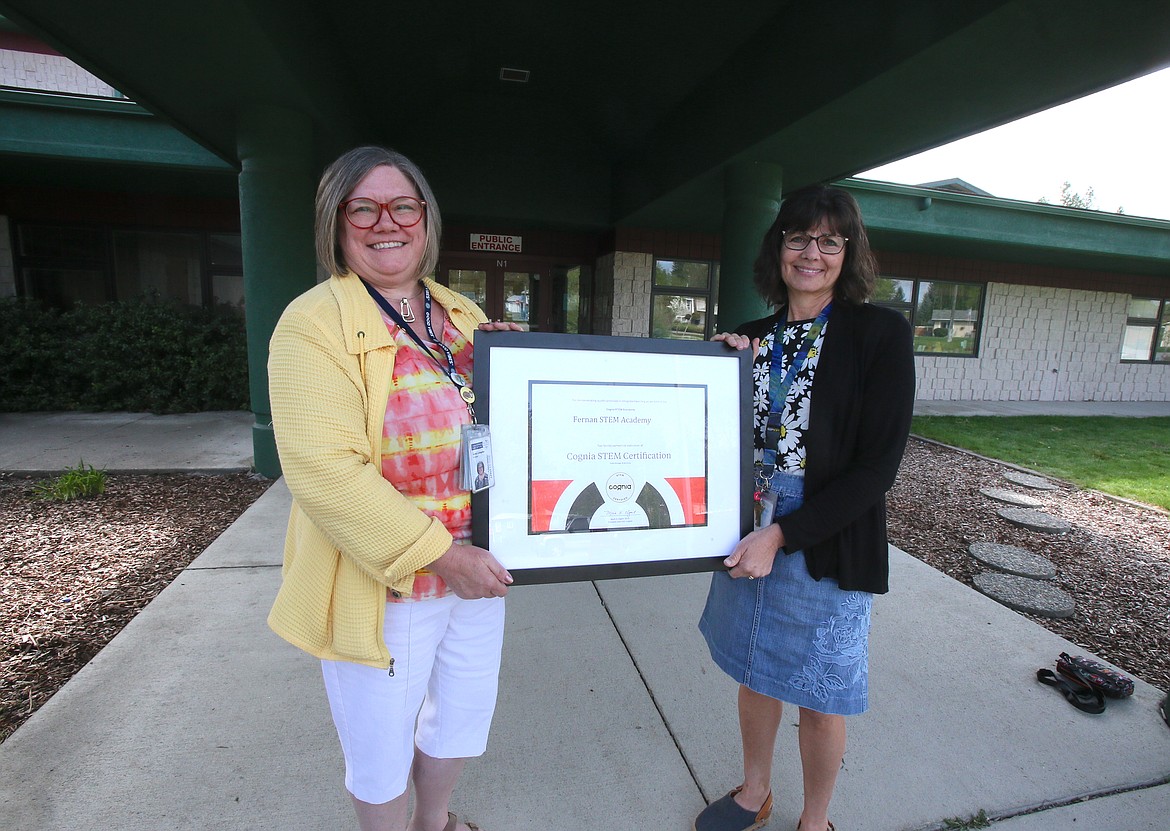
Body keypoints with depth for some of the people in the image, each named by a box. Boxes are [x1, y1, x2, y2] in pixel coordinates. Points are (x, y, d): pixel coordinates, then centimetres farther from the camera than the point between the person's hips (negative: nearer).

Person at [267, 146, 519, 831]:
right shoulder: (315, 323, -14)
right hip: (382, 584, -6)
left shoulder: (462, 316, 5)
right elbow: (323, 469, -24)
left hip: (478, 569, 6)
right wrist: (441, 554, -23)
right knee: (383, 746, 18)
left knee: (464, 713, 26)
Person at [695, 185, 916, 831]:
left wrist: (781, 535, -19)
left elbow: (877, 466, -15)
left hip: (827, 546, -4)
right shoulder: (754, 337, 5)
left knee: (818, 699, 14)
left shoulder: (881, 334, -10)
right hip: (747, 536, 5)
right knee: (755, 672, 21)